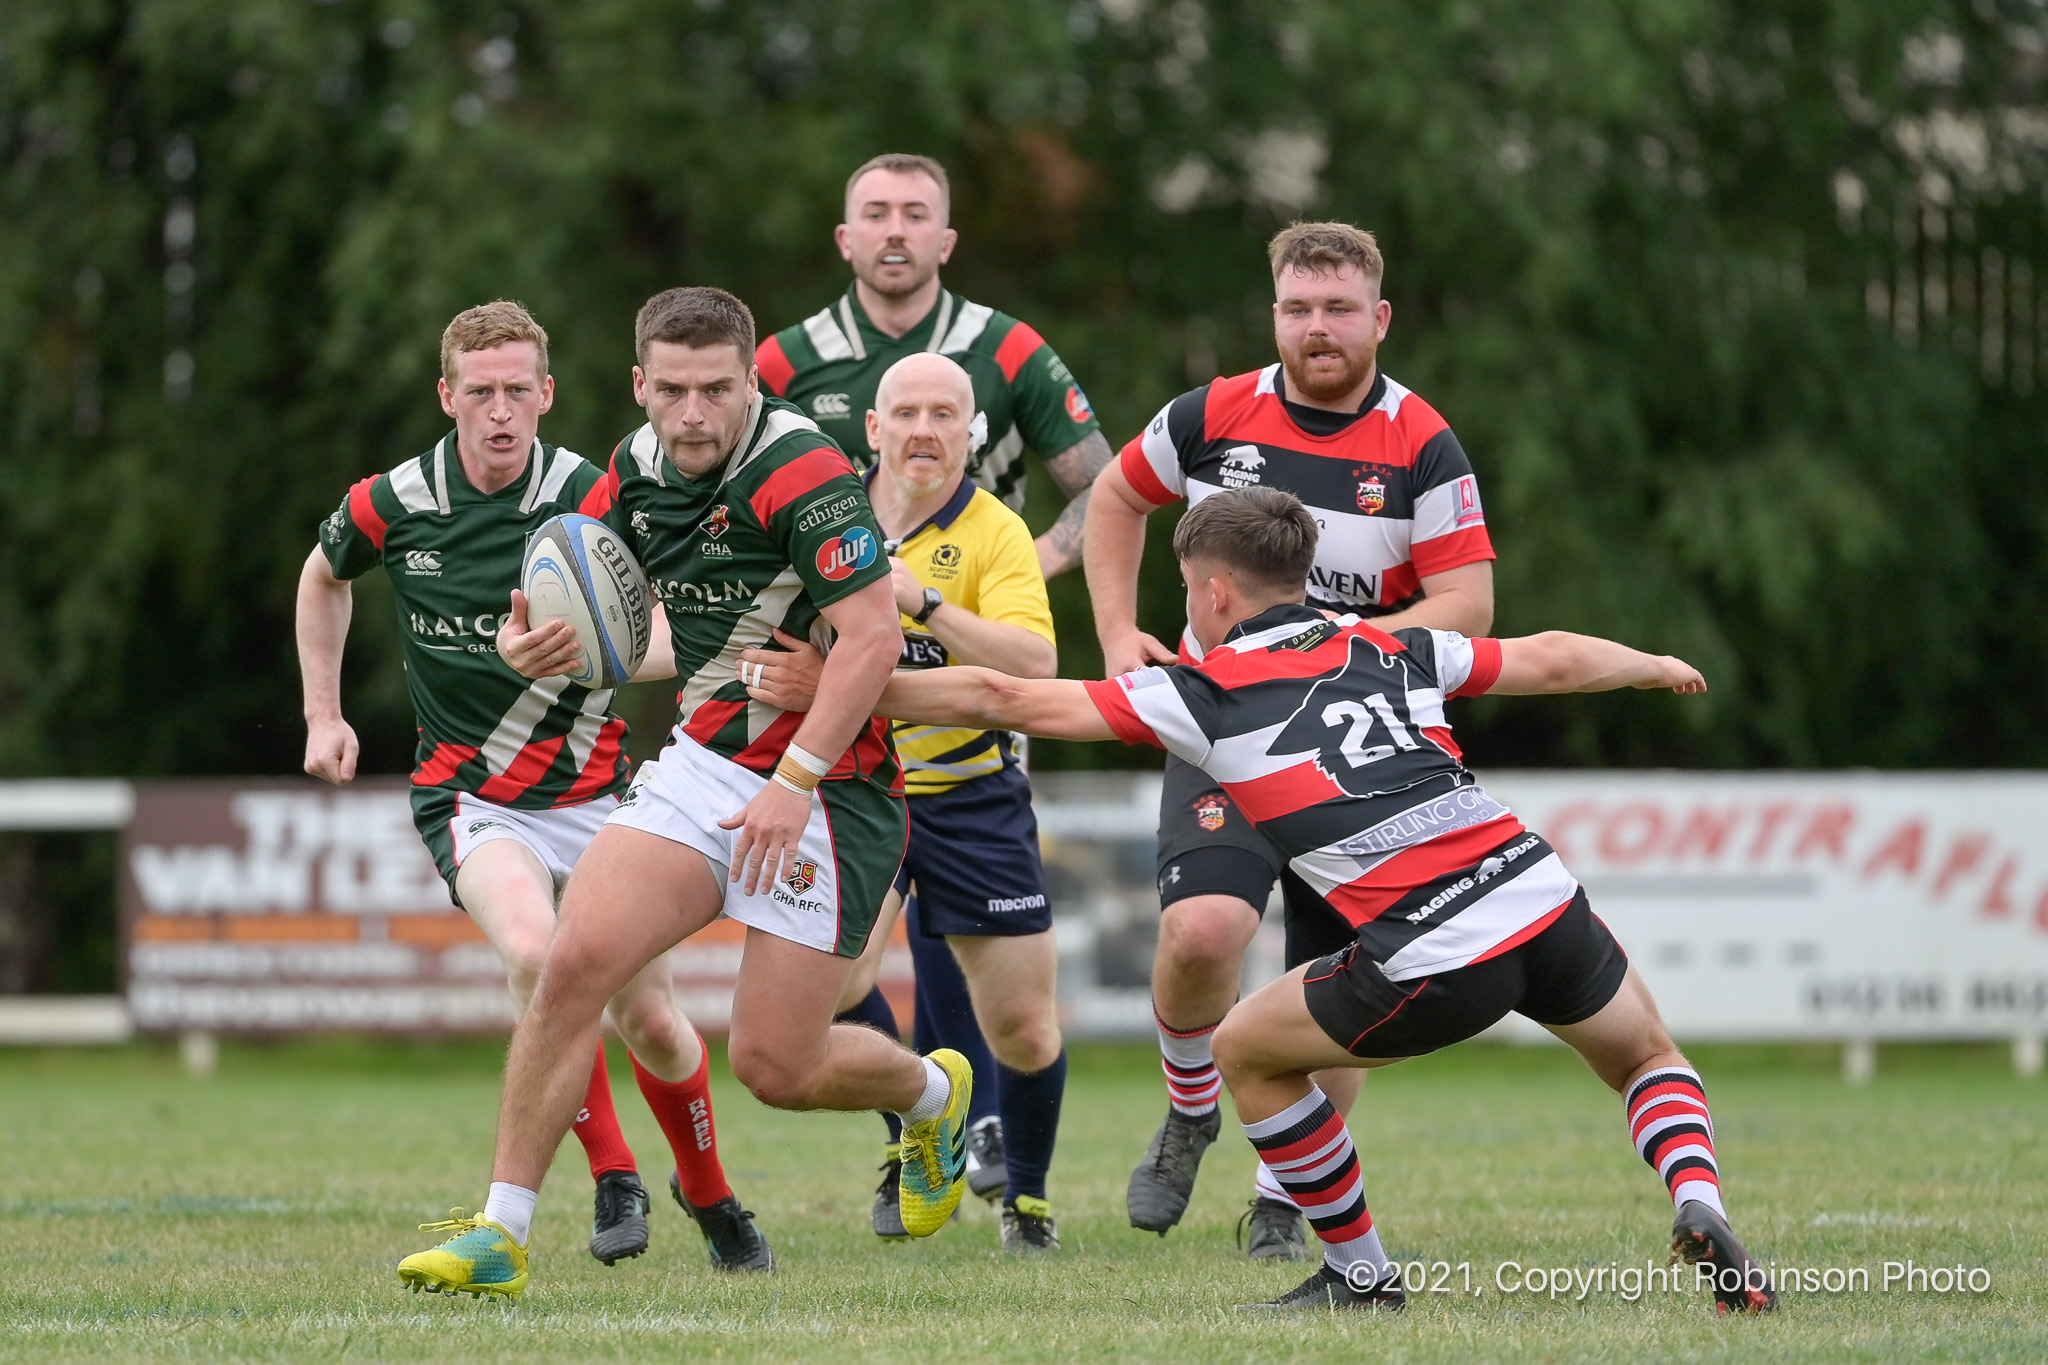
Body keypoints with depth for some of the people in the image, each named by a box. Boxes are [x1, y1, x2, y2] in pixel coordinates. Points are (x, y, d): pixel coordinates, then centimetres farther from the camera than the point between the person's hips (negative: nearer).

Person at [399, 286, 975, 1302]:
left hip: (826, 786, -6)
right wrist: (534, 640, -9)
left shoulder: (804, 473, -20)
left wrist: (795, 780, -27)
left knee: (773, 1065, -3)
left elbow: (871, 638, -24)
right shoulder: (636, 474, 3)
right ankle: (501, 1235, -8)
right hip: (700, 760, 6)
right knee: (575, 963, -13)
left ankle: (932, 1092, 32)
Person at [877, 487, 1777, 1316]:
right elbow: (1551, 660, 31)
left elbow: (1011, 701, 7)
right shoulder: (1390, 650, 20)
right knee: (1647, 1057, 30)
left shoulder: (1201, 693, 7)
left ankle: (1360, 1275, 24)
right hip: (1544, 899, 4)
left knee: (1247, 1049, 20)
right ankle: (1698, 1208, 0)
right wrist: (1656, 666, 51)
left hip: (1437, 964, -4)